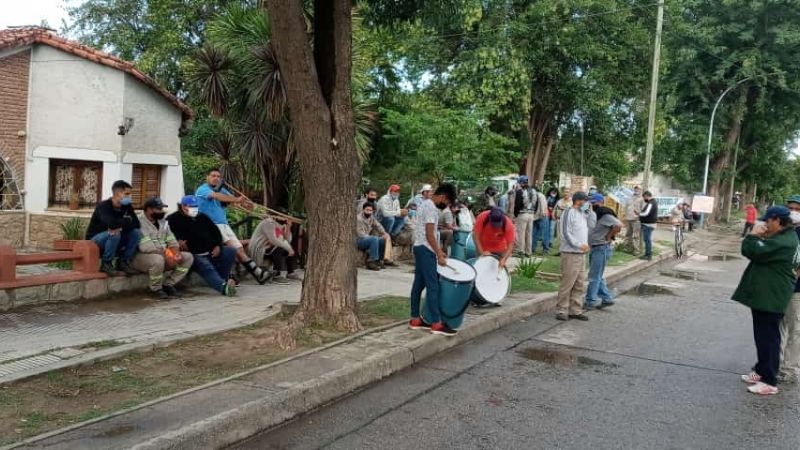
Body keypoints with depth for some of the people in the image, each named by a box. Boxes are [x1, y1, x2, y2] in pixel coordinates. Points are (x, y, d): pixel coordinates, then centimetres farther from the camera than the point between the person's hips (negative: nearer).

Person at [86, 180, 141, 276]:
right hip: (95, 240, -6)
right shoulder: (103, 206, -21)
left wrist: (121, 227, -29)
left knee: (136, 232, -14)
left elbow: (137, 224, -12)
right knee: (114, 234, -35)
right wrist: (127, 221, -22)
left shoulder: (127, 206, -3)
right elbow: (111, 224, -40)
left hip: (113, 239, 6)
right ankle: (106, 263, -16)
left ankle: (124, 262, -5)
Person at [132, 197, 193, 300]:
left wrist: (176, 253, -13)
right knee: (158, 259, -40)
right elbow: (147, 247, -26)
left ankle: (168, 285, -2)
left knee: (188, 257, -5)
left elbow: (172, 241, 9)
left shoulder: (163, 222, 12)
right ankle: (156, 289, -15)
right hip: (142, 257, -8)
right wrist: (166, 256, -28)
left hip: (164, 255, 8)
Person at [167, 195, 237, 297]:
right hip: (193, 255, -7)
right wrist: (178, 241, -24)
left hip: (210, 252, 7)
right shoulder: (174, 219, 1)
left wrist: (218, 245, 5)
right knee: (206, 267, -35)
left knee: (231, 251, -10)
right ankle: (223, 286, -59)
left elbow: (215, 231, 20)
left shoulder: (202, 217, 18)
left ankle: (222, 279, -9)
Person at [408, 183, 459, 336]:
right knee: (433, 286, -9)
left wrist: (438, 250, 19)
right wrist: (439, 255, -18)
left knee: (419, 284, 11)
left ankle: (415, 320, 16)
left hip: (420, 248, 10)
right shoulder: (431, 208, -16)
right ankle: (436, 324, -8)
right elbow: (429, 234, -20)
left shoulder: (426, 204, 16)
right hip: (425, 250, -10)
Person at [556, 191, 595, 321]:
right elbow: (565, 233, -16)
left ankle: (575, 310, 16)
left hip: (581, 254, 9)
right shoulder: (569, 213, -10)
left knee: (580, 285, 10)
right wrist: (579, 245, -20)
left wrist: (590, 211, 10)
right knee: (567, 284, -4)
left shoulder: (583, 214, 15)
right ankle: (562, 311, 3)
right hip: (570, 254, -8)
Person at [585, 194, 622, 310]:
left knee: (594, 277, -4)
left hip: (602, 249, -10)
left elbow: (618, 225, -29)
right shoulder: (595, 215, 12)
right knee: (597, 277, 16)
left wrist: (608, 236, -18)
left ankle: (591, 302, 3)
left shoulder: (605, 215, -17)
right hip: (594, 248, 10)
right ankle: (607, 298, 24)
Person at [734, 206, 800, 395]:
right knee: (763, 336, 19)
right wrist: (760, 238, 4)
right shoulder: (783, 238, 13)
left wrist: (753, 235, -8)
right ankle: (762, 371, 30)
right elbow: (763, 252, 20)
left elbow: (752, 251, -25)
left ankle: (769, 381, 2)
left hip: (770, 298, -11)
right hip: (765, 295, 11)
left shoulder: (783, 242, -22)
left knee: (768, 337, -4)